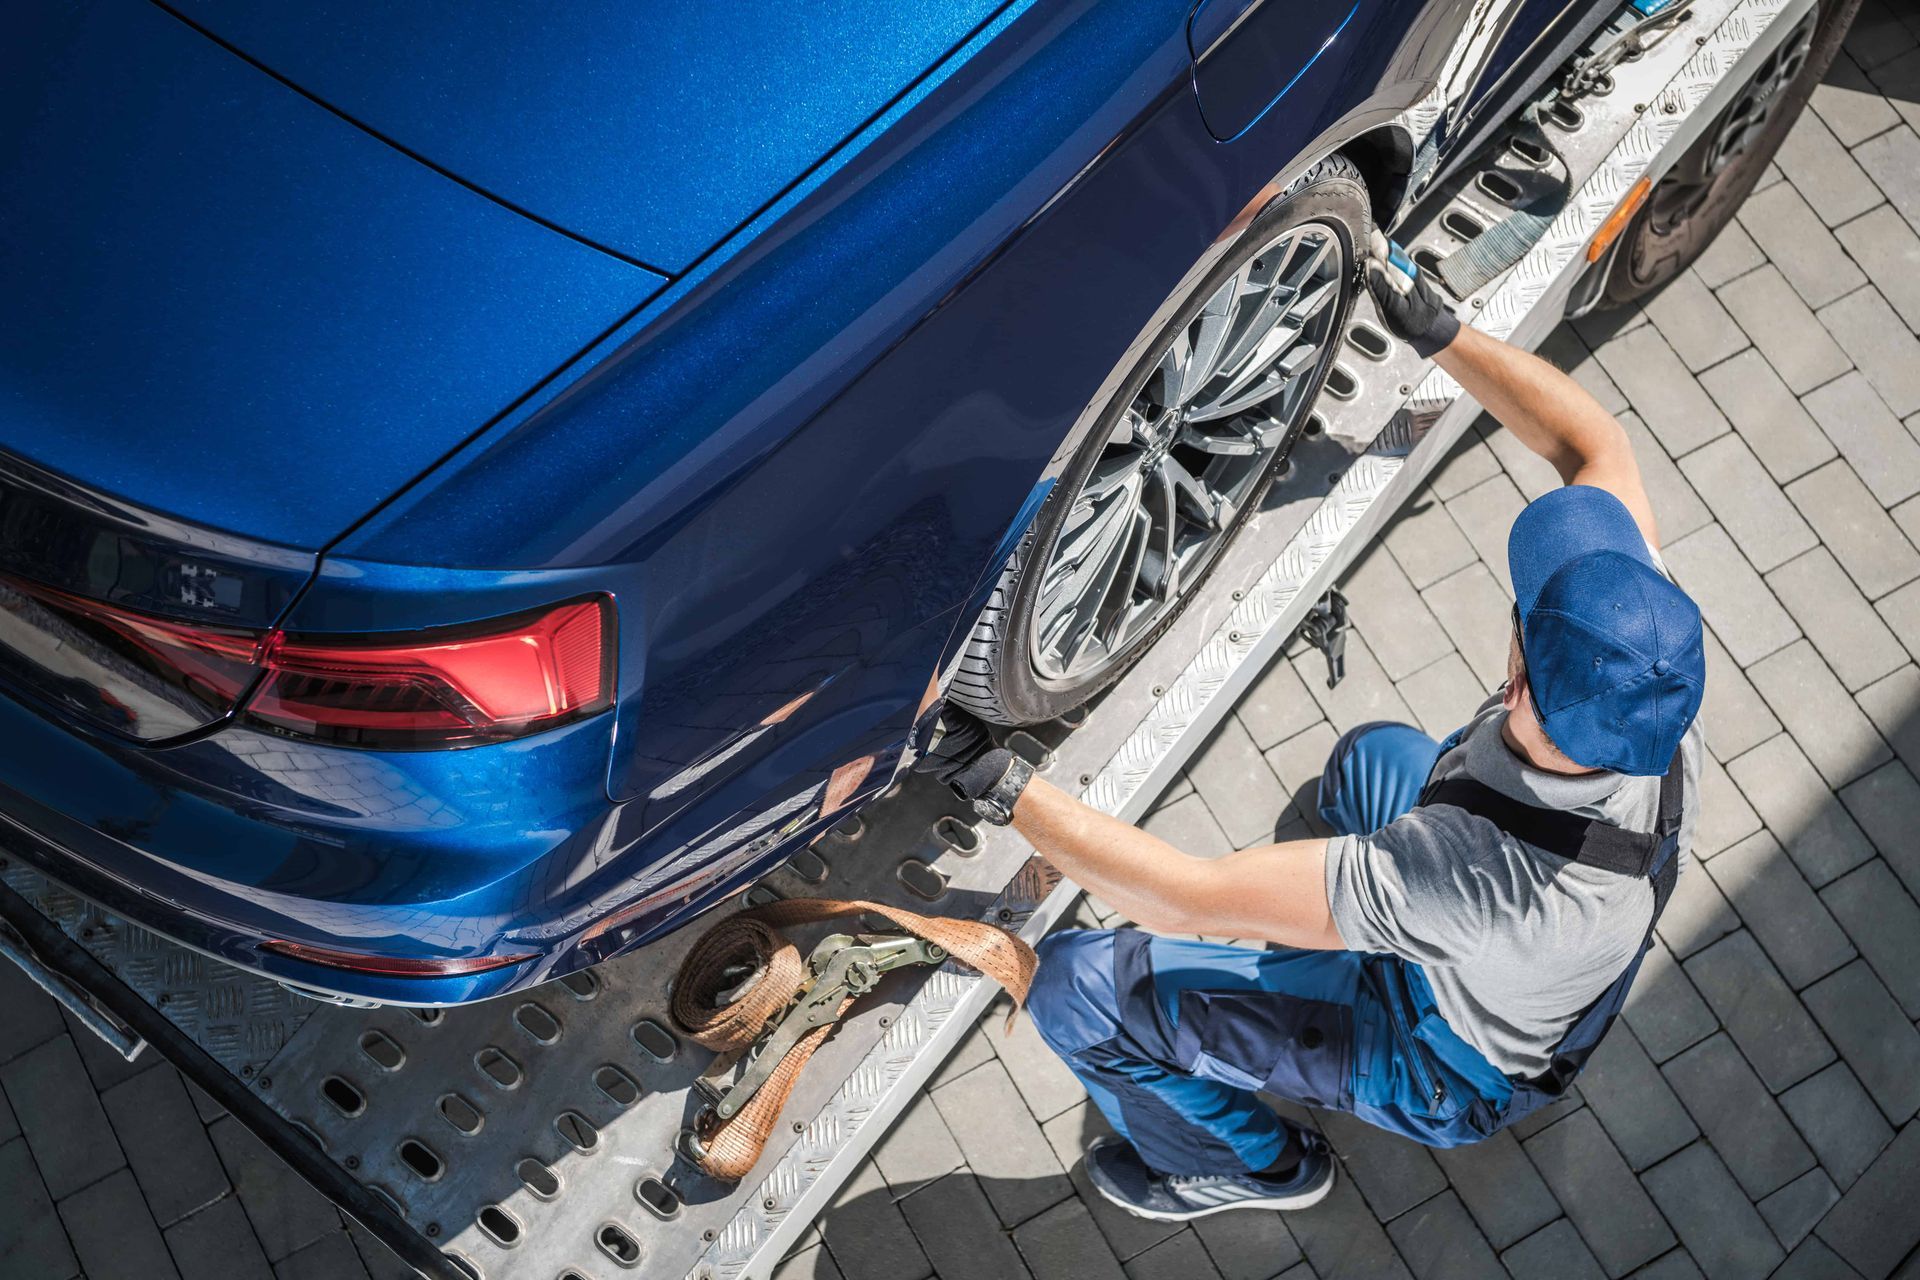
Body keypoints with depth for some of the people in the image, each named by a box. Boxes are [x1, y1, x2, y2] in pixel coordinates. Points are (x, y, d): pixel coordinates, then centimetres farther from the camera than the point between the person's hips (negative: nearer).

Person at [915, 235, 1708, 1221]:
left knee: (1078, 983, -9)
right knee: (1375, 756, 27)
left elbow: (1190, 898, -41)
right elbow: (1598, 447, -12)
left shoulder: (1487, 875, -47)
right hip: (1552, 991, 7)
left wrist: (1000, 785, -35)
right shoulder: (1646, 671, -29)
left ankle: (1251, 1166, 17)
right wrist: (1437, 330, -11)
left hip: (1446, 1071, -7)